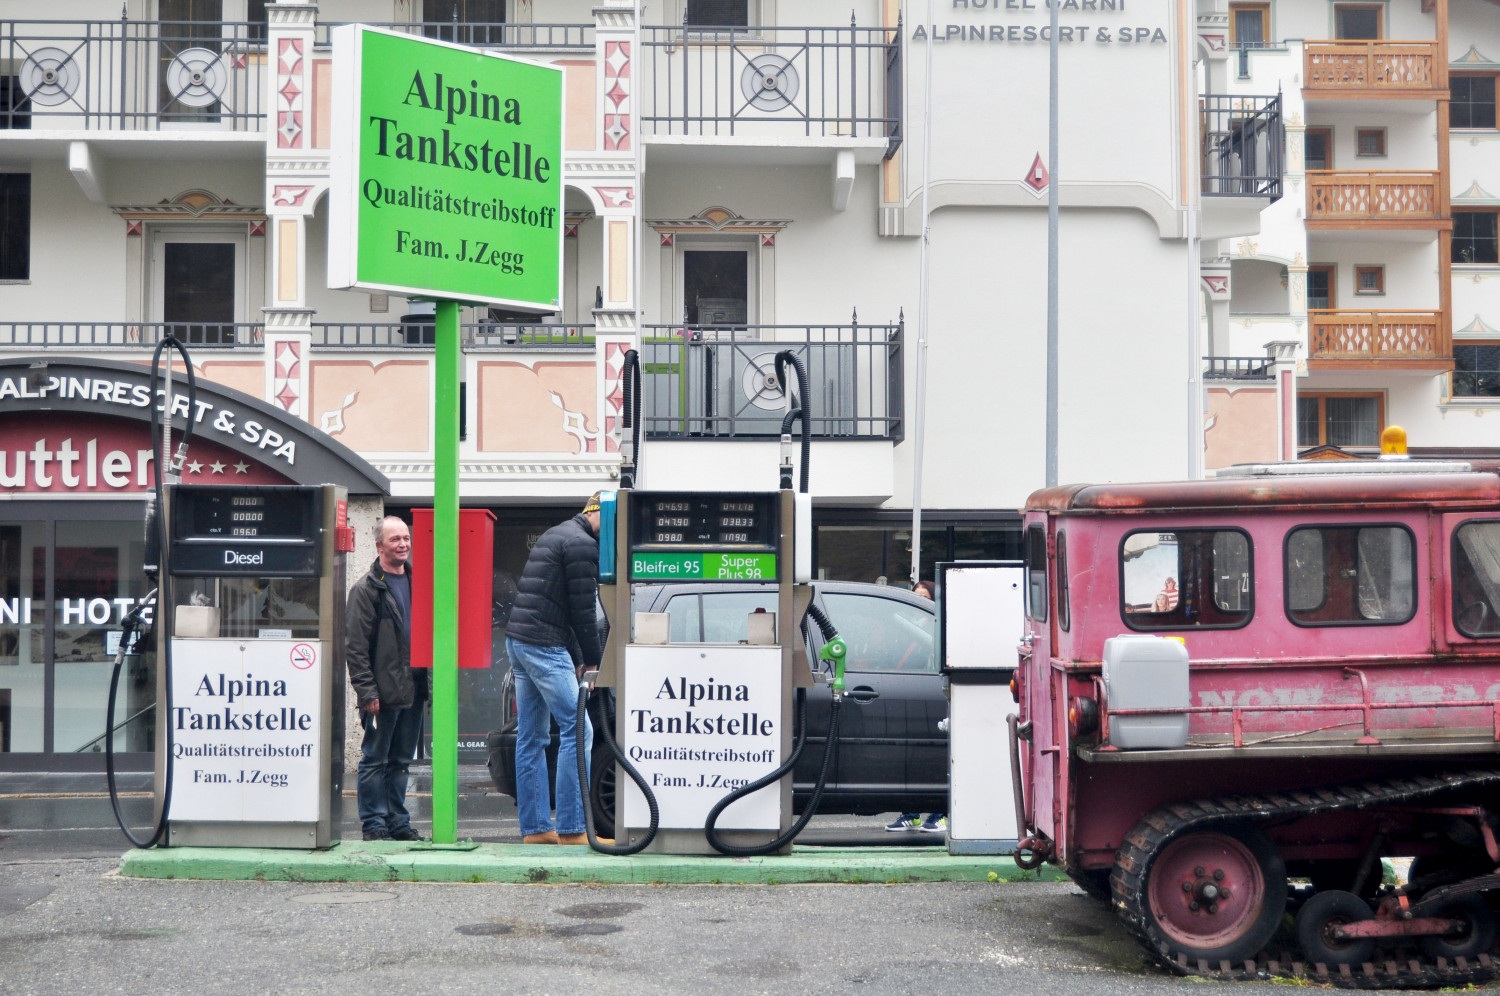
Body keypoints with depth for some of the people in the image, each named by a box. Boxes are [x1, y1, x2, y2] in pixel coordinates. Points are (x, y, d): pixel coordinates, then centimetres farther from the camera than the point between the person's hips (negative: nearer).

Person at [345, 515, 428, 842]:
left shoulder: (416, 581, 14)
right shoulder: (366, 589, -5)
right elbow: (355, 646, -9)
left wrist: (425, 680, 12)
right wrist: (367, 691, -15)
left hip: (413, 689, 6)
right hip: (383, 690, -6)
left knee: (401, 760, 12)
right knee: (375, 759, 1)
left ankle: (398, 821, 18)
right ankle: (374, 823, 7)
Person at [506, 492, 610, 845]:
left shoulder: (555, 535, 23)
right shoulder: (582, 544, -9)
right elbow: (583, 611, -12)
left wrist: (580, 660, 19)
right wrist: (593, 662, -1)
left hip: (517, 641, 11)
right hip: (544, 646, -11)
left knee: (532, 738, 11)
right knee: (578, 730, -9)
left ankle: (534, 827, 13)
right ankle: (572, 828, -11)